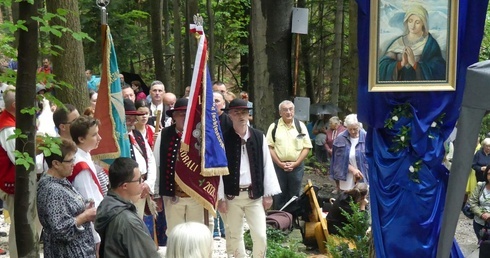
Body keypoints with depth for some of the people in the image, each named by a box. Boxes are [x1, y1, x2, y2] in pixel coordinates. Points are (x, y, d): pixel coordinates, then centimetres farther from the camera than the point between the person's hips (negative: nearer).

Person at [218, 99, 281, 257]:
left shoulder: (259, 137, 1)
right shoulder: (224, 139, -5)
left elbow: (267, 165, 3)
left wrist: (268, 194, 1)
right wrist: (220, 198, -6)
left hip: (254, 194, 1)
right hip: (232, 195, -1)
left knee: (260, 236, -3)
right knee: (235, 235, 9)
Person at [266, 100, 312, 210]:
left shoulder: (300, 126, 5)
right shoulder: (274, 127, 3)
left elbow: (307, 147, 3)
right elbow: (270, 147, -1)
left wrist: (295, 163, -7)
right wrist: (280, 164, -9)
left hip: (296, 166, 1)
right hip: (278, 166, -1)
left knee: (294, 196, 7)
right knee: (279, 197, 3)